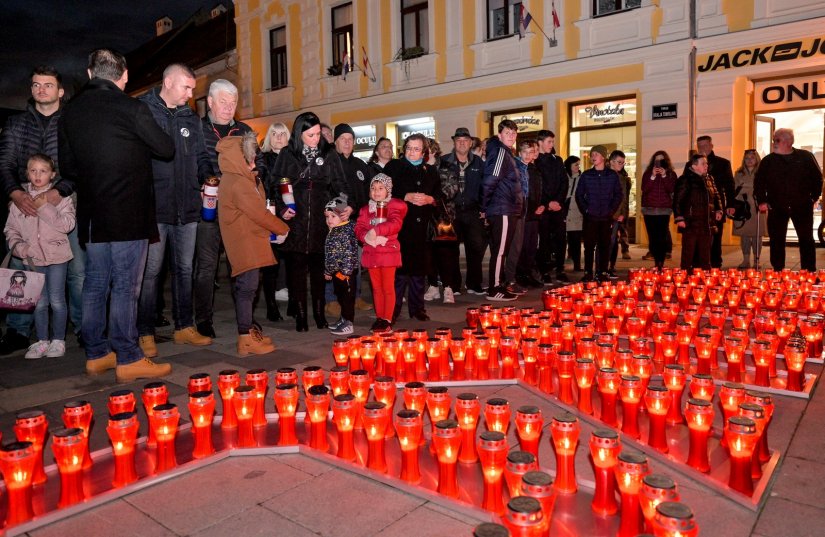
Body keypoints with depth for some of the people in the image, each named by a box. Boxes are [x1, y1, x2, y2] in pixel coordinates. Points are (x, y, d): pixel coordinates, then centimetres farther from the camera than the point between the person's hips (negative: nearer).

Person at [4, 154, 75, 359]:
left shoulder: (60, 197, -3)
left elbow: (67, 225, -15)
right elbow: (11, 229, 10)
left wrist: (45, 207, -20)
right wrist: (17, 246, -7)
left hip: (56, 256, -3)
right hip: (33, 258, 3)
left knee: (57, 300, 1)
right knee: (39, 302, 8)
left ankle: (58, 340, 14)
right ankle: (42, 341, 18)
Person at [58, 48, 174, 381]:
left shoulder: (71, 111, 8)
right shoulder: (130, 108, -10)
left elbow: (67, 166, 13)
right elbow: (166, 149, -3)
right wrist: (141, 142, 17)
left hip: (92, 213, 6)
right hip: (128, 213, -6)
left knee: (95, 283, 12)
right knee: (125, 286, -2)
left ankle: (96, 354, 21)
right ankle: (128, 359, 3)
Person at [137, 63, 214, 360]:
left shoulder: (191, 119, 16)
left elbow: (200, 156, 21)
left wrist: (207, 176, 0)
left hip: (187, 207, 6)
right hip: (155, 207, -5)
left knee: (184, 269, 12)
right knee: (150, 271, -2)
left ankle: (184, 327, 23)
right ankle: (145, 333, 8)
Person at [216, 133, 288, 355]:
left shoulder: (240, 178, 15)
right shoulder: (238, 182, -17)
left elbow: (257, 208, 16)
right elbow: (259, 213, -15)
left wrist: (277, 223, 5)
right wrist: (283, 228, -4)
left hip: (248, 240, 10)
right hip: (244, 242, -10)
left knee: (246, 287, 14)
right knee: (247, 287, -6)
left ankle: (248, 330, 24)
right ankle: (246, 340, -1)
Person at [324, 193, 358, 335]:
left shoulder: (346, 231, -17)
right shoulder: (332, 232, 10)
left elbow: (349, 253, -21)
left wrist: (345, 271, -22)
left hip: (346, 272, -9)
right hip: (336, 271, 9)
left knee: (347, 296, -1)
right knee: (340, 296, 17)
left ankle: (348, 324, 5)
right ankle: (344, 319, 30)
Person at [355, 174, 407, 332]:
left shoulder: (394, 206, -1)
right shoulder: (365, 209, 13)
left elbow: (395, 224, -19)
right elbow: (359, 228, 1)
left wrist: (376, 231, -28)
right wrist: (367, 237, -21)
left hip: (388, 252, -4)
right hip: (371, 253, 4)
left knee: (388, 288, 0)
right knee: (376, 288, 12)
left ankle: (387, 319, 7)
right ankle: (379, 318, 20)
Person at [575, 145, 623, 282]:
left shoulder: (612, 175, 6)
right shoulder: (586, 175, 6)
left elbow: (618, 194, 6)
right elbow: (579, 195, 6)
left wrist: (611, 211, -4)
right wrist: (585, 210, -4)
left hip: (606, 217, 0)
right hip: (590, 217, 0)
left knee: (604, 245, 3)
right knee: (589, 245, 0)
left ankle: (603, 272, 11)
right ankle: (588, 273, 7)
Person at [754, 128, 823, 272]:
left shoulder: (806, 157, 1)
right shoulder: (768, 161, 3)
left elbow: (817, 178, 8)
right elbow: (758, 182, 7)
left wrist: (814, 197, 4)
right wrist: (762, 201, -2)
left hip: (802, 207, 0)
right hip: (776, 208, 0)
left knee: (807, 240, 4)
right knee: (777, 241, 2)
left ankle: (809, 273, 12)